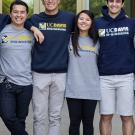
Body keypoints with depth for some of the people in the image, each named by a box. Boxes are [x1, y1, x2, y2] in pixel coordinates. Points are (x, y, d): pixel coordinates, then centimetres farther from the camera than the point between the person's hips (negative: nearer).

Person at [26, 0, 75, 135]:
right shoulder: (35, 19, 4)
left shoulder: (69, 18, 4)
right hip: (39, 73, 0)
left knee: (55, 116, 8)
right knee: (39, 117, 3)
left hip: (61, 74, 0)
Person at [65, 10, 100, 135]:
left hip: (92, 89, 1)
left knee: (88, 122, 9)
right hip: (73, 89, -1)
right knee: (74, 122, 6)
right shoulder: (69, 39, 3)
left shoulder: (96, 42, 9)